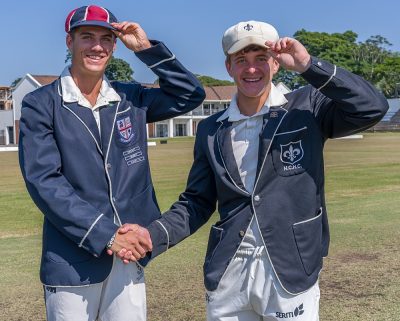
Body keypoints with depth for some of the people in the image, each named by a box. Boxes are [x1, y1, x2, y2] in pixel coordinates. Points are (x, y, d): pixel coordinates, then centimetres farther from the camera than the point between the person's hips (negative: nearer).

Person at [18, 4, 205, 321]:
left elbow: (191, 94, 11)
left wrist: (145, 48, 1)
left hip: (129, 255, 4)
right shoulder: (41, 104, -3)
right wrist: (106, 235, -18)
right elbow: (44, 181, -12)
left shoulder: (131, 98, 9)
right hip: (73, 260, -3)